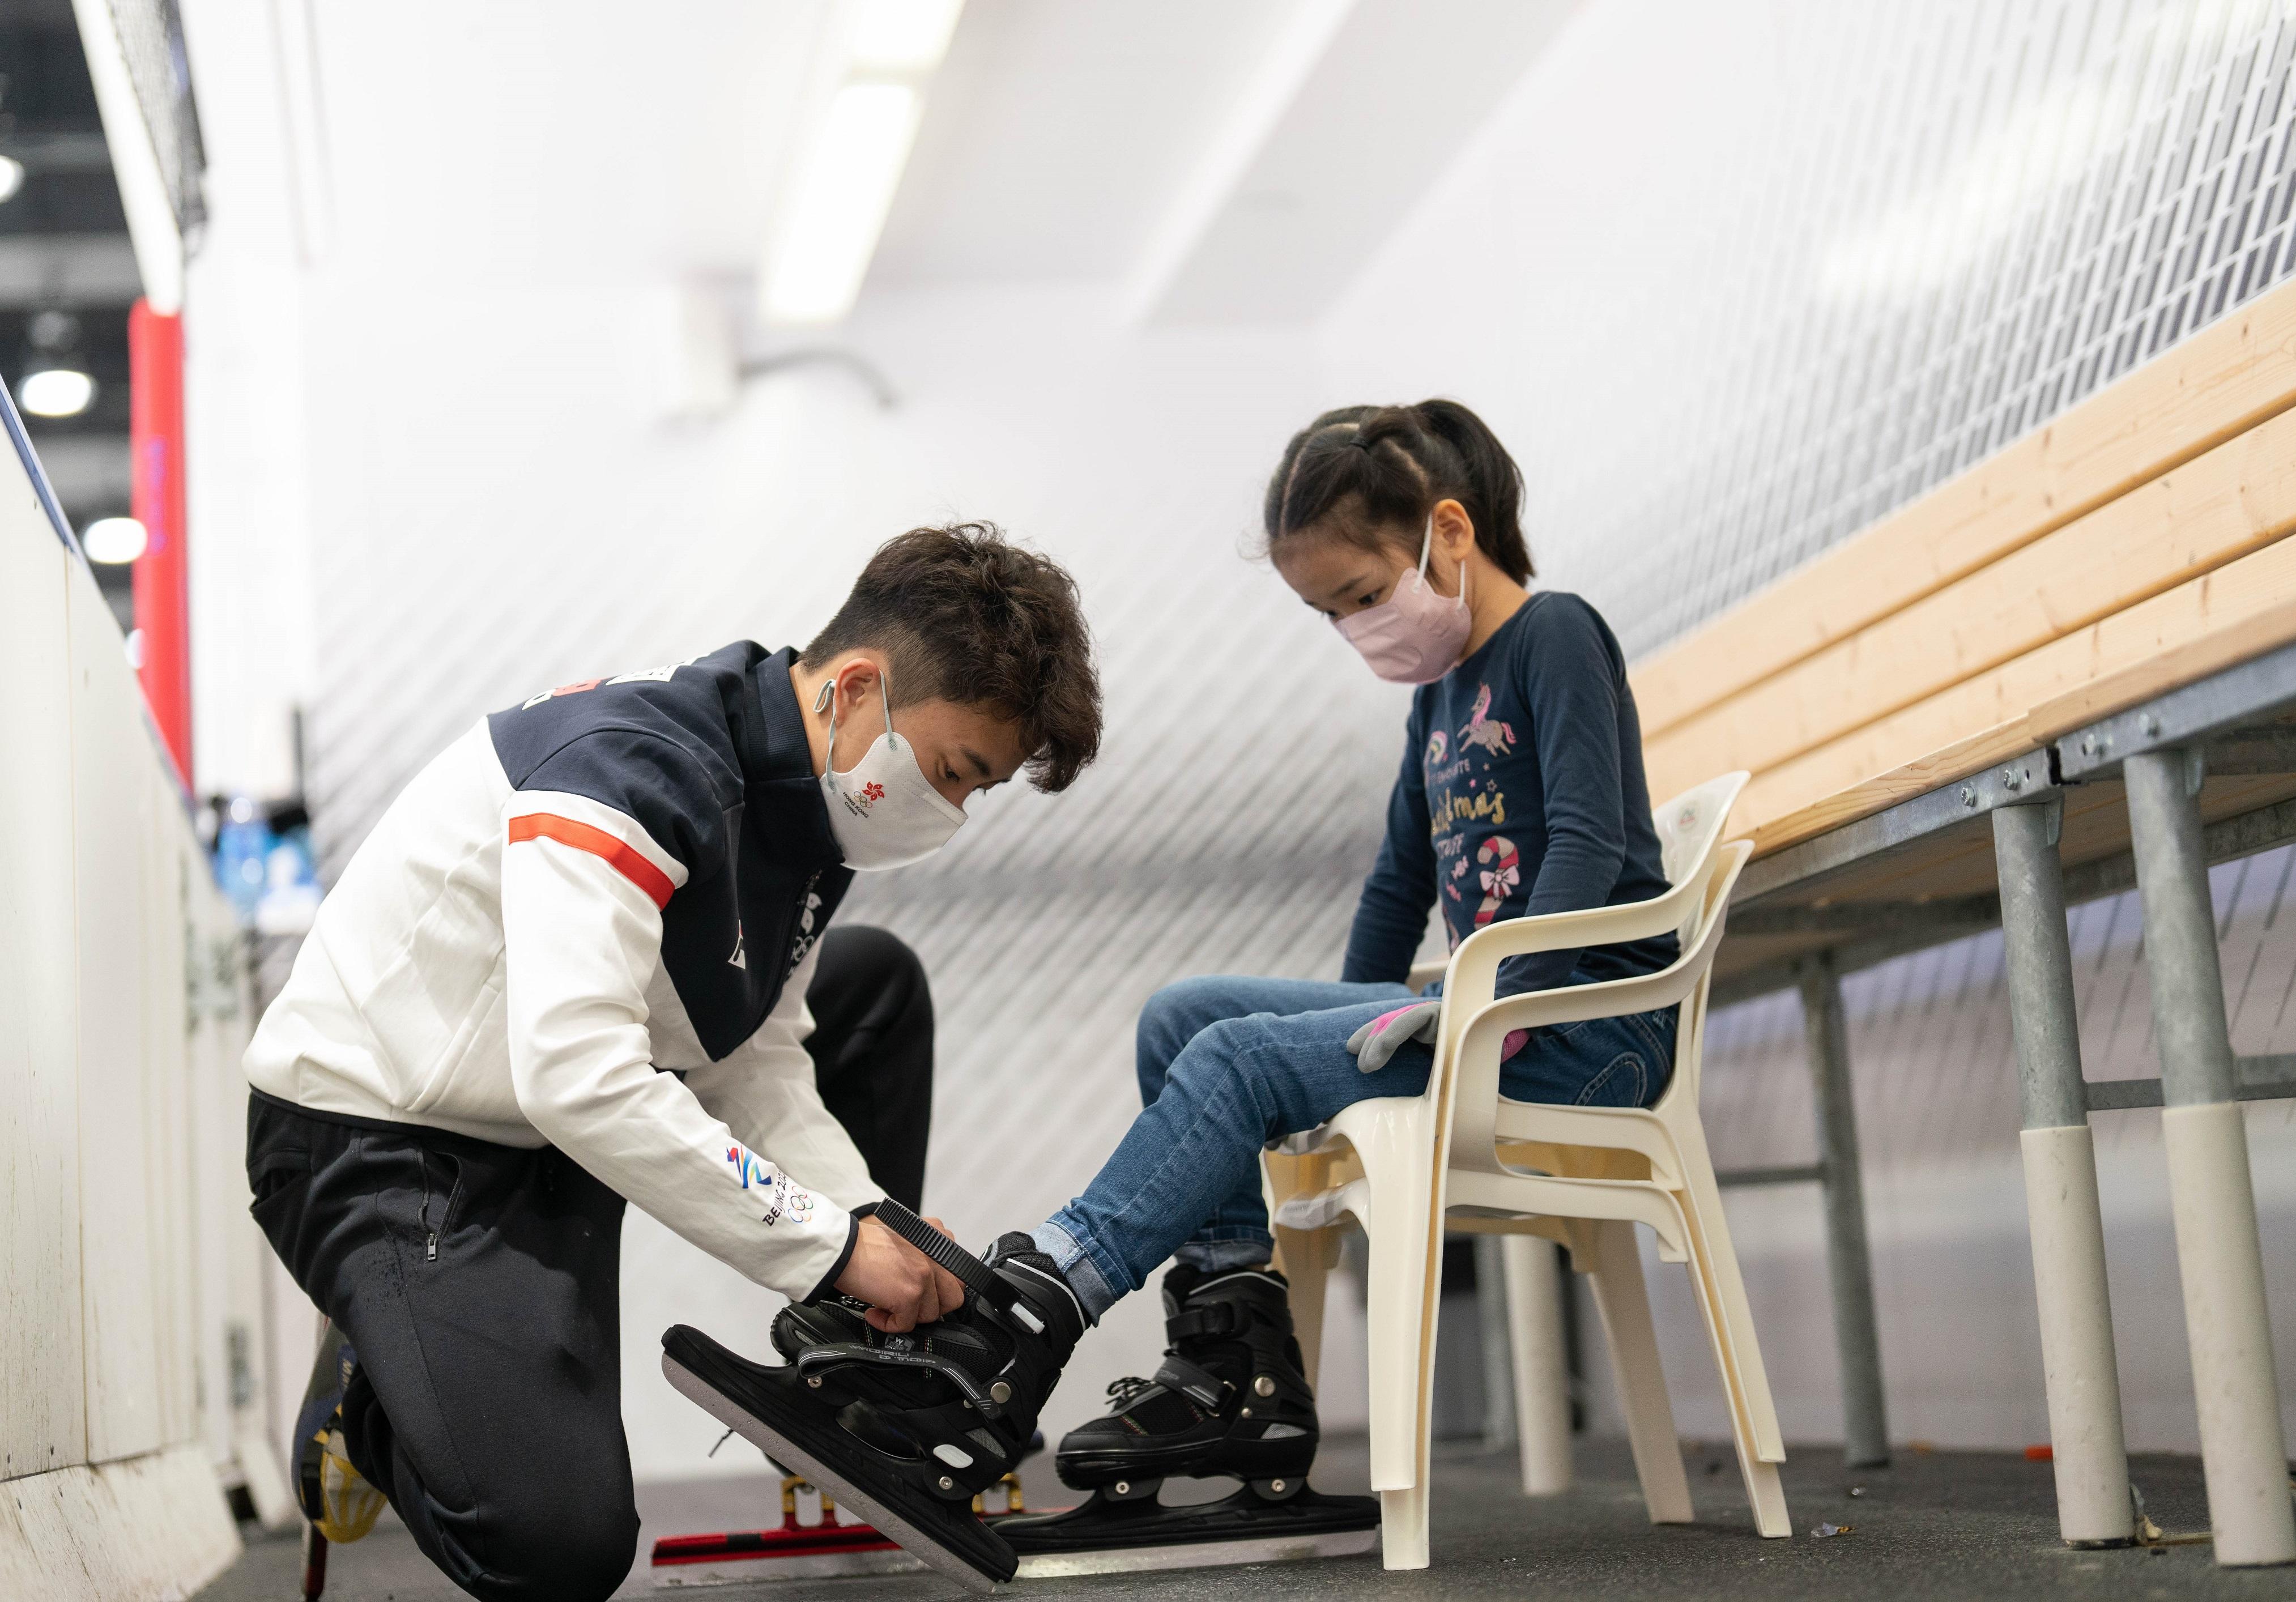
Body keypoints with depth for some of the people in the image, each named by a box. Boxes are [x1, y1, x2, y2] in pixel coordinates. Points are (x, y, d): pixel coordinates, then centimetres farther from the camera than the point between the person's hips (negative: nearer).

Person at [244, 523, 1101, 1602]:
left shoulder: (799, 808, 2)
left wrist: (871, 1229, -12)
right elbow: (578, 1078, -37)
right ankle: (373, 1393, 7)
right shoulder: (633, 763, -27)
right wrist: (829, 1242, -31)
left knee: (878, 986, 14)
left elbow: (756, 1071, 6)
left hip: (554, 1126, 9)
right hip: (375, 1139, -9)